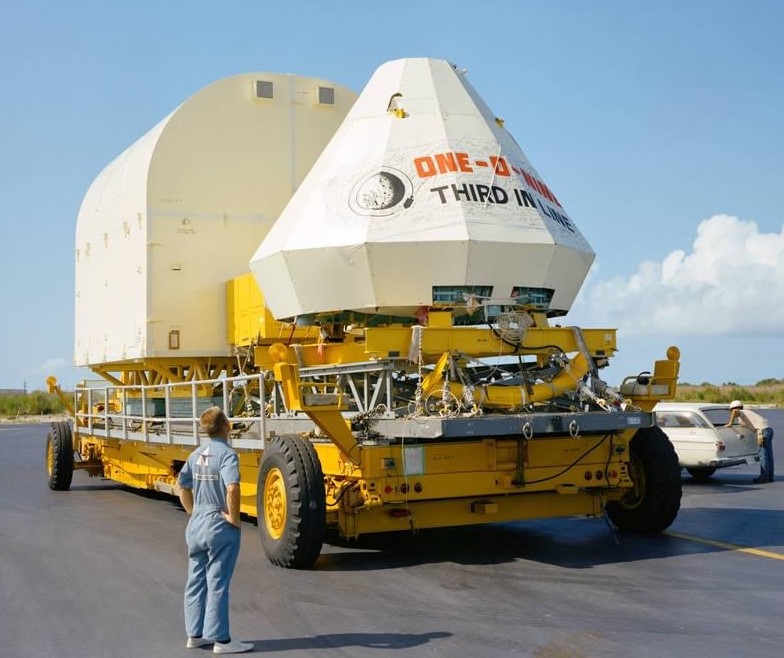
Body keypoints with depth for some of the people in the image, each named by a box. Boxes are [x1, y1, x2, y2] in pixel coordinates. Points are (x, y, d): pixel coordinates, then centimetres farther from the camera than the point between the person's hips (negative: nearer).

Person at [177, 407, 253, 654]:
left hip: (196, 523, 7)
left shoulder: (196, 454, 7)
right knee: (217, 582, -1)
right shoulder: (226, 454, -17)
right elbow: (232, 488, -31)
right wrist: (234, 518, -20)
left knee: (196, 579, 14)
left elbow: (183, 486, 14)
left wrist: (193, 512, 16)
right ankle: (220, 639, 6)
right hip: (220, 525, -7)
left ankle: (195, 634, 24)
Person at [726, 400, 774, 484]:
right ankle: (769, 476, 11)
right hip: (768, 429, 9)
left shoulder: (741, 413, 1)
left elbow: (735, 411, -24)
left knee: (763, 455, -7)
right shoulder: (747, 412, 28)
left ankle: (764, 477, -6)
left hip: (763, 431, -9)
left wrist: (730, 423, -16)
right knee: (768, 455, 9)